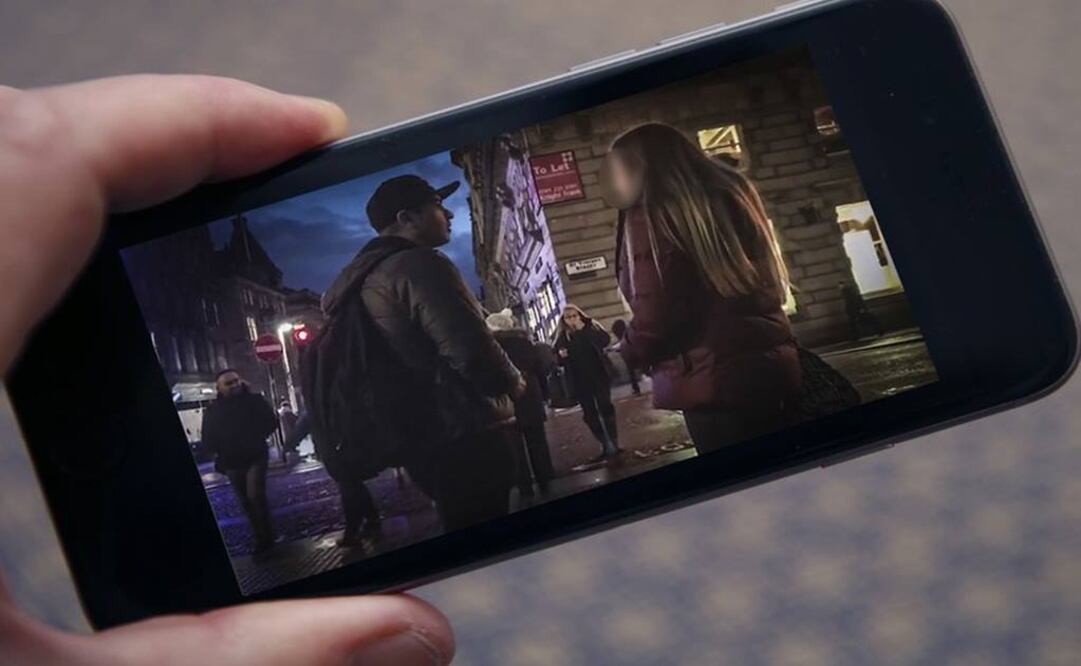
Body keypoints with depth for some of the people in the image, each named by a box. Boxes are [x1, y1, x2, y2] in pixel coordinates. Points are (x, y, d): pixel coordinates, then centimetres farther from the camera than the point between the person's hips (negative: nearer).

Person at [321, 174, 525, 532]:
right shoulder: (419, 265, -12)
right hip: (468, 437, -10)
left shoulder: (362, 281, 19)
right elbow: (473, 351, -22)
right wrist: (513, 384, -3)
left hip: (423, 444, 10)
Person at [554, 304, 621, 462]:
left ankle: (614, 445, -2)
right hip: (579, 382, 3)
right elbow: (557, 360, 10)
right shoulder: (562, 337, 5)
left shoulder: (592, 327, 0)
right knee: (589, 414, 5)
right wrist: (560, 355, -13)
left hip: (599, 377, -3)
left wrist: (584, 329, -21)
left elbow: (605, 341, -18)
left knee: (605, 408, -5)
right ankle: (606, 447, 14)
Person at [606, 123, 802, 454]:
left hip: (714, 381, -8)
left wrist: (626, 354, 8)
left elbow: (654, 319, -11)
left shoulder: (650, 216, -8)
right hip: (774, 364, 8)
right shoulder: (729, 193, 14)